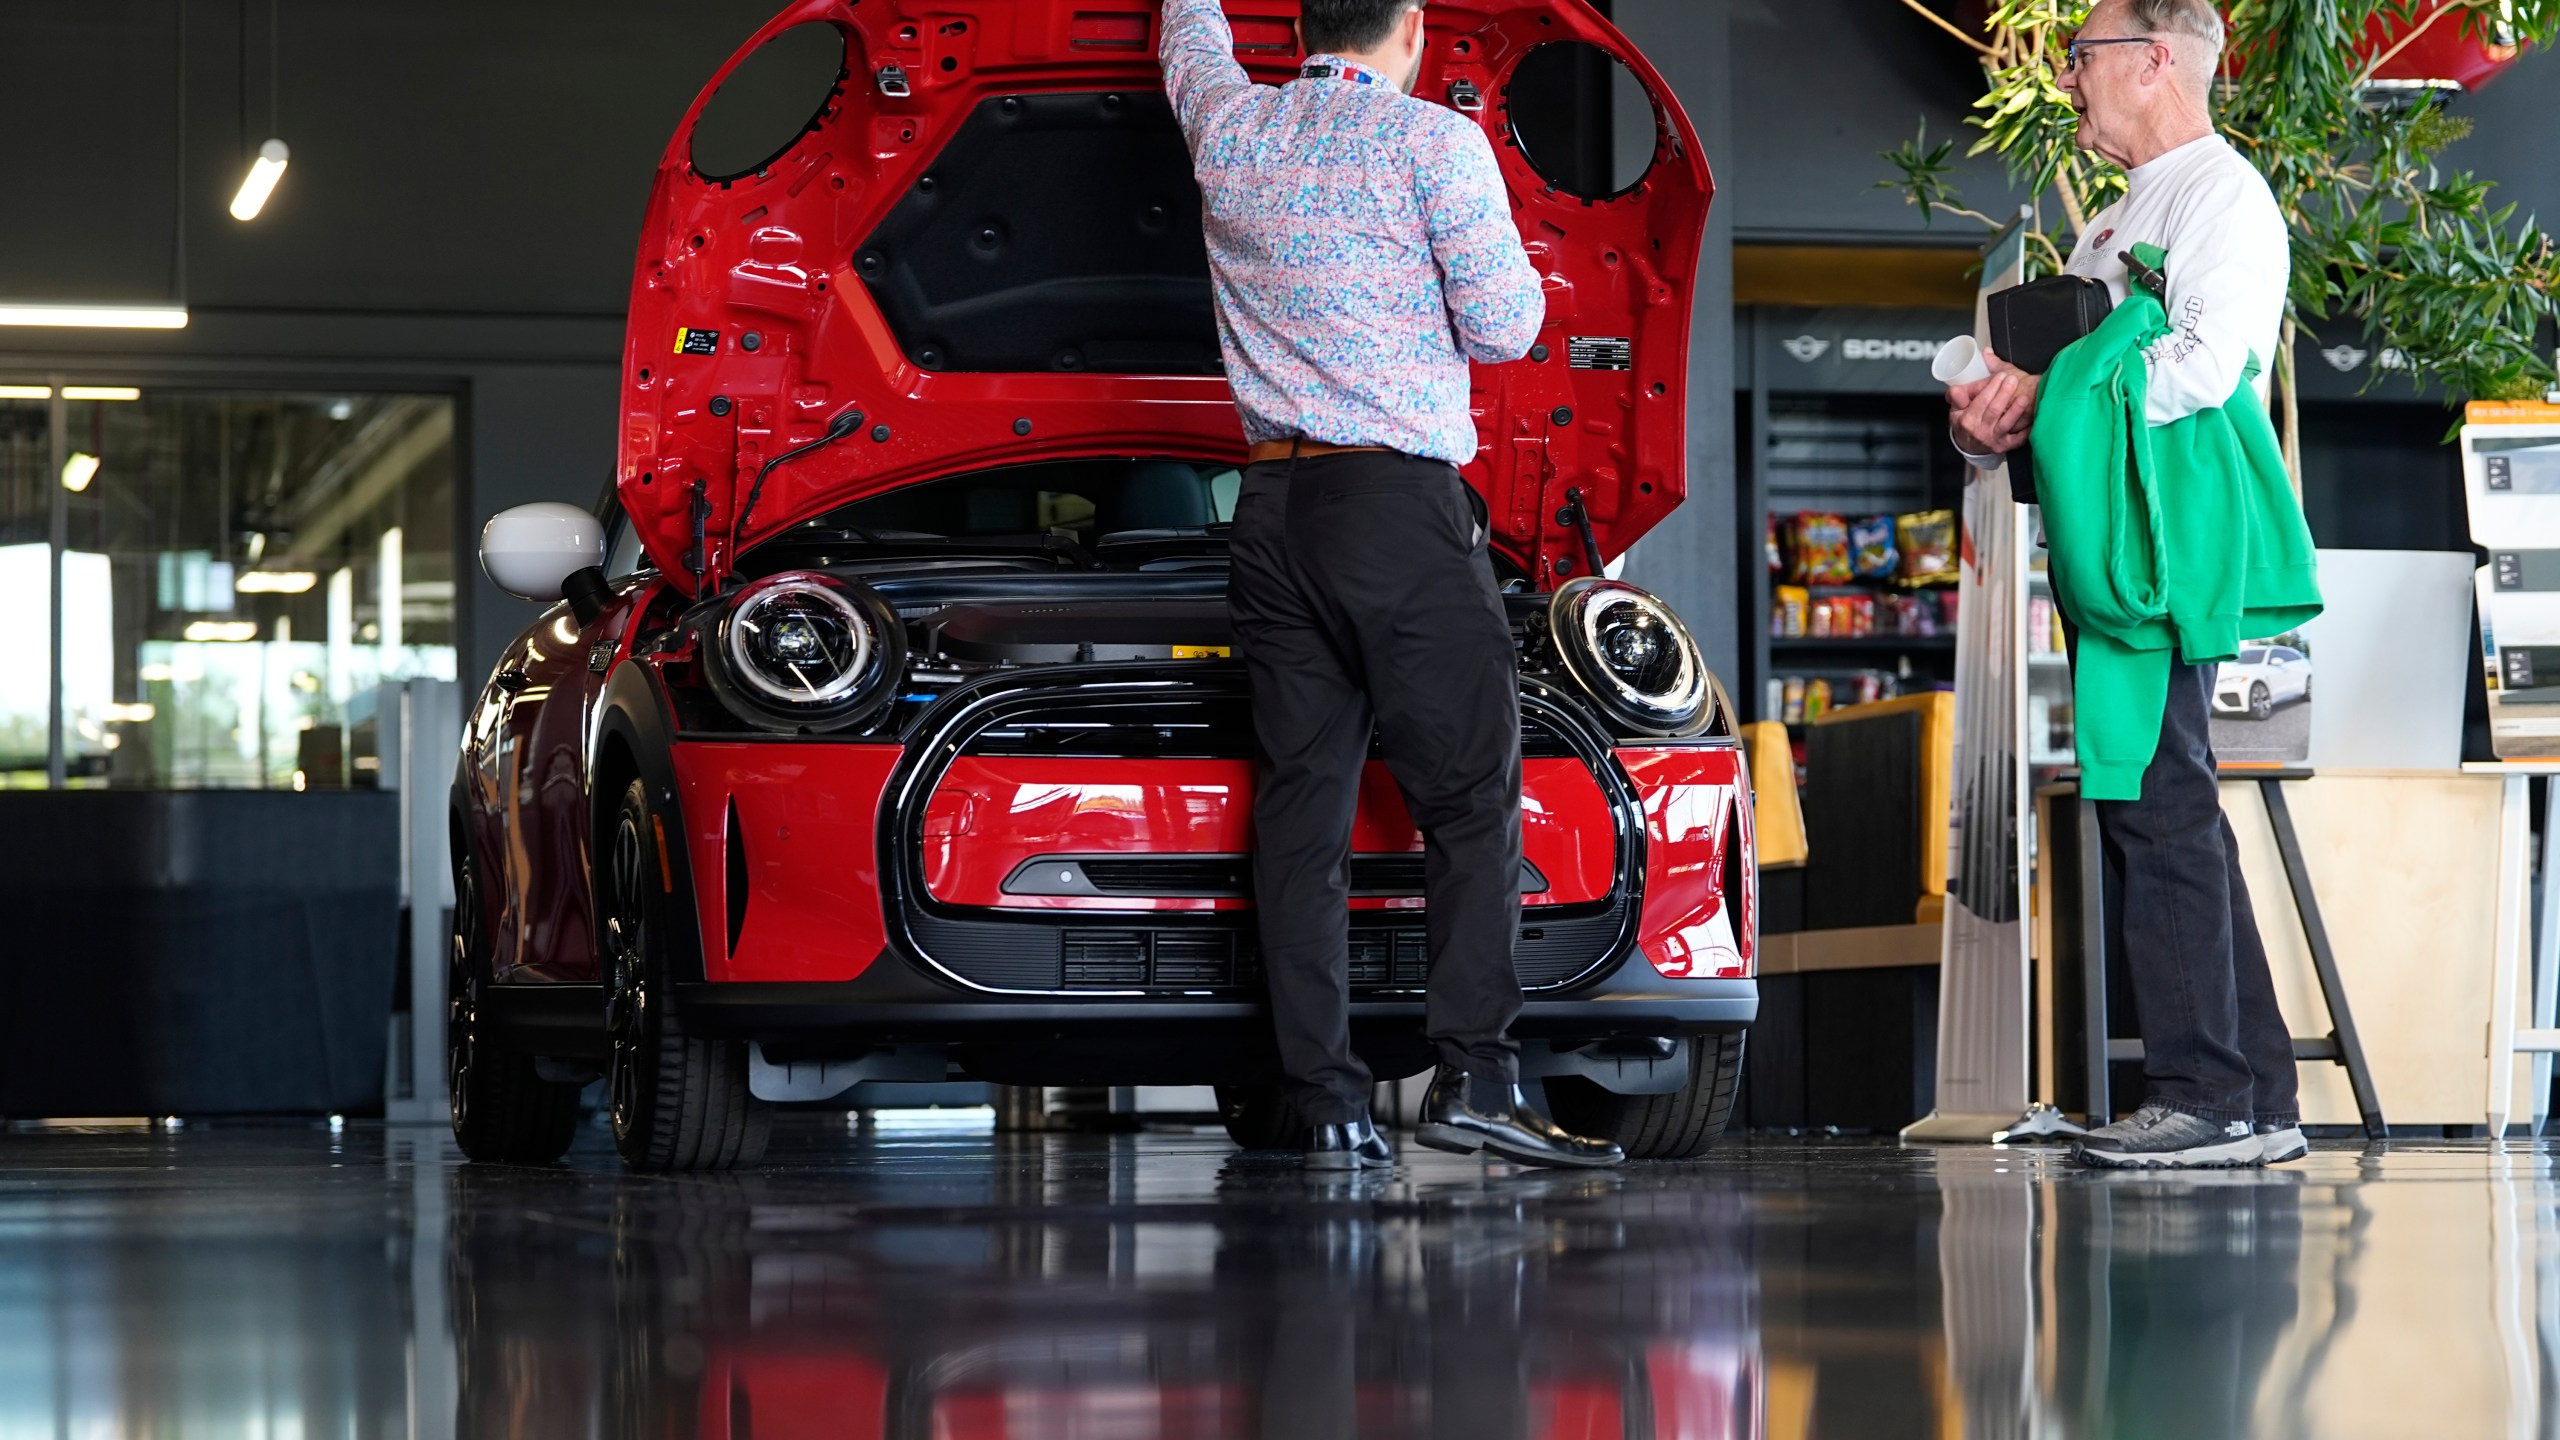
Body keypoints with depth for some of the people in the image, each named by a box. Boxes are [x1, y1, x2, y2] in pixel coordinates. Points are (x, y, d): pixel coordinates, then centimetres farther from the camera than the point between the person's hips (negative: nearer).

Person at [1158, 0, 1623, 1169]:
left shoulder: (1230, 131, 11)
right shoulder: (1434, 144, -5)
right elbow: (1505, 327, -4)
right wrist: (1483, 241, 16)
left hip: (1271, 507, 5)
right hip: (1402, 503, -5)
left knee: (1301, 804, 3)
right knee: (1471, 793, -3)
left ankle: (1327, 1103, -1)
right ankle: (1473, 1075, -13)